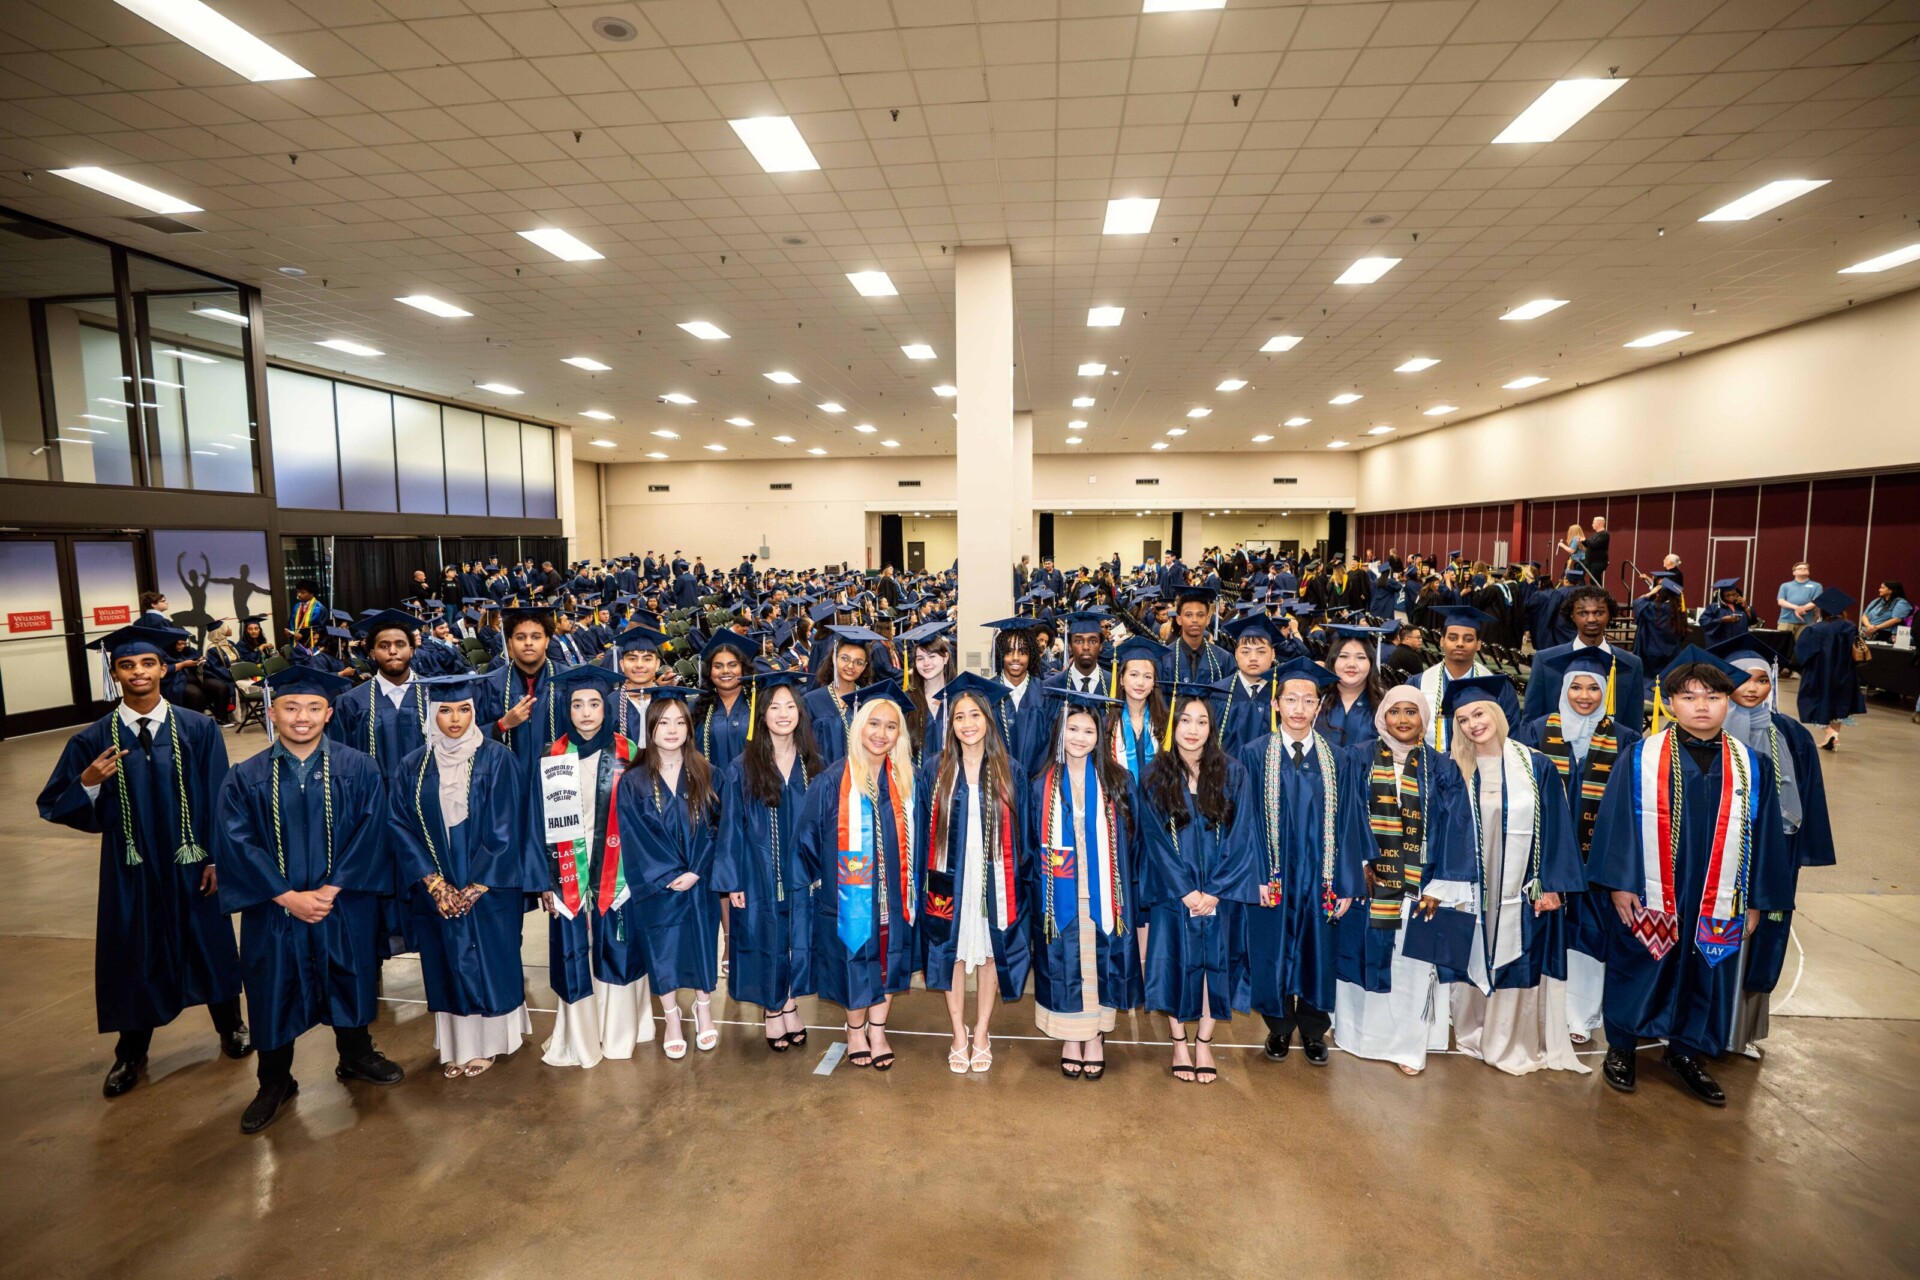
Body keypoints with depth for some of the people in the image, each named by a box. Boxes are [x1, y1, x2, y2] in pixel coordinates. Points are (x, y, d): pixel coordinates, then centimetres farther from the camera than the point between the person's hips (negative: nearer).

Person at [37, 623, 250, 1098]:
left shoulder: (199, 730, -7)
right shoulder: (94, 739, -4)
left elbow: (219, 798, -5)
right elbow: (53, 807, 0)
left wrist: (219, 857, -7)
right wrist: (87, 783, -21)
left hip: (191, 863, -1)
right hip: (131, 867, 1)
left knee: (209, 944, 14)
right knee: (134, 953, 13)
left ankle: (230, 1026, 35)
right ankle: (131, 1053, 34)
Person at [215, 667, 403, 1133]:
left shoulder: (358, 770, -6)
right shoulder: (245, 779, -4)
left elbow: (369, 833, -10)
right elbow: (236, 844, -9)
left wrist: (329, 890, -16)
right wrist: (289, 896, -16)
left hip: (346, 906, 0)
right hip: (274, 911, 0)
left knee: (350, 981, 15)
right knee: (274, 993, 12)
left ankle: (356, 1055, 38)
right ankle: (274, 1082, 33)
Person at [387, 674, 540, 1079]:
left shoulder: (497, 760, -10)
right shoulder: (414, 767, 1)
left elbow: (506, 829, -11)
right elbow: (400, 826, -1)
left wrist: (476, 887, -13)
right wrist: (434, 883, -10)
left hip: (489, 889, -3)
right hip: (437, 892, 3)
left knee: (489, 962, 7)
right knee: (447, 964, 12)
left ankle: (487, 1041, 25)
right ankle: (455, 1044, 27)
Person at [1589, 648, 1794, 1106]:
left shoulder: (1752, 767, 1)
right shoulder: (1640, 758, -7)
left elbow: (1764, 837, 6)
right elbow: (1616, 823, -6)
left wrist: (1756, 901, 5)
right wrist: (1620, 884, -10)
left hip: (1717, 902, 3)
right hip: (1648, 896, -2)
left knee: (1706, 975, 14)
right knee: (1637, 971, 9)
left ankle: (1686, 1051, 35)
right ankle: (1621, 1047, 27)